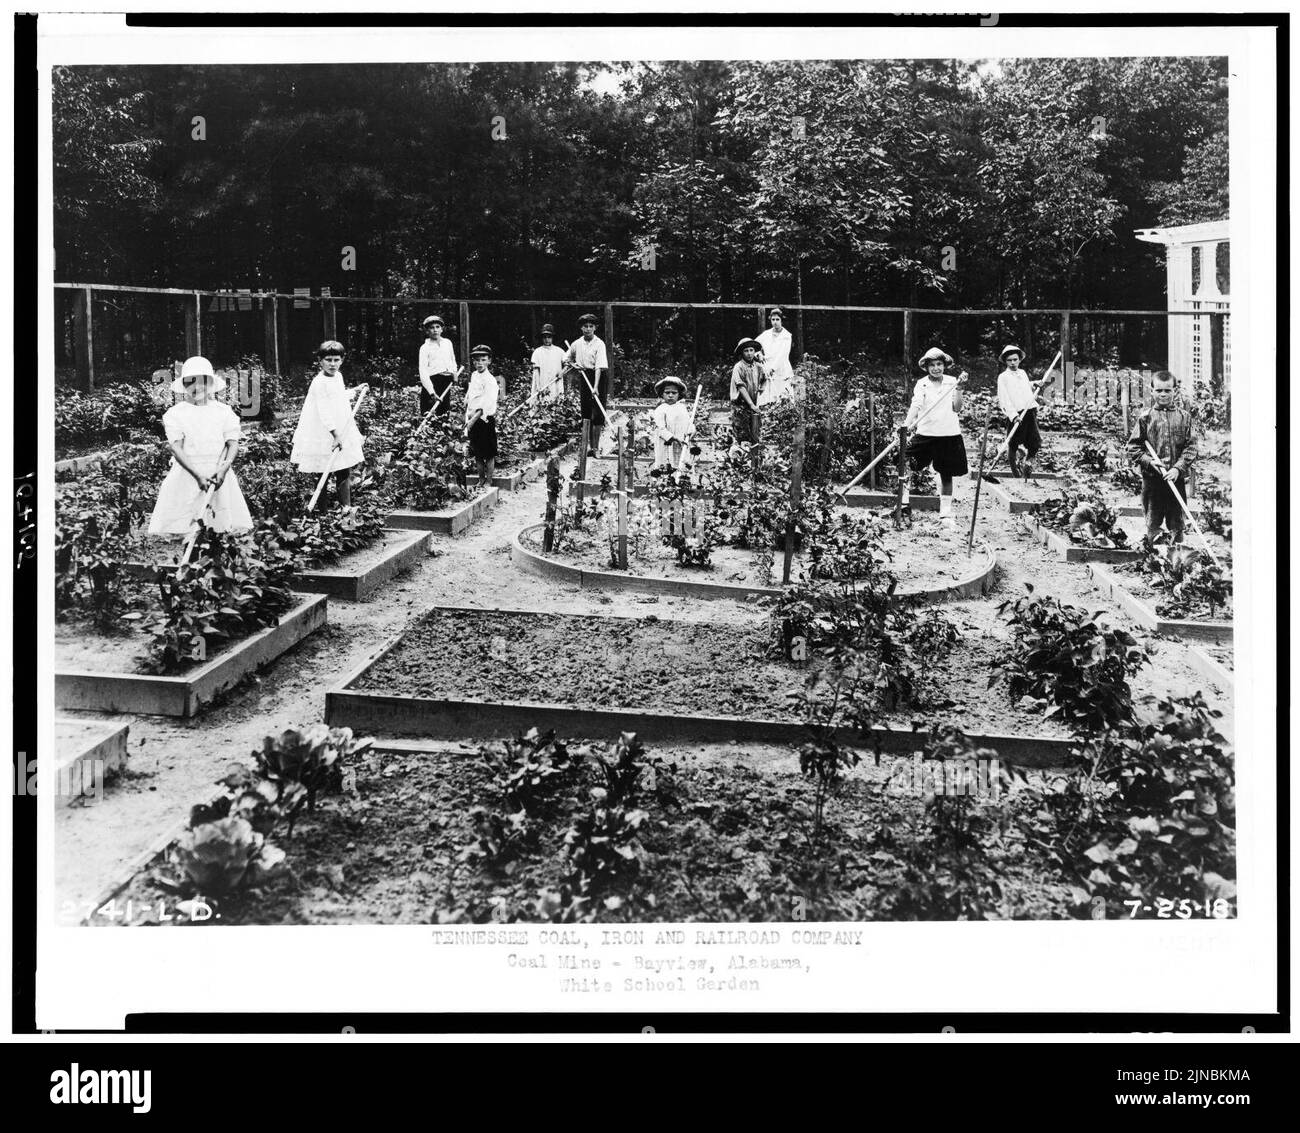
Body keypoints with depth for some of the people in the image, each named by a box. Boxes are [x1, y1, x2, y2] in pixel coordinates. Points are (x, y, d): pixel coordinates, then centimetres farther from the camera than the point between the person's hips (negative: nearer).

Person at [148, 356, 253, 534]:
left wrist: (224, 468, -20)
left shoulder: (224, 411, 9)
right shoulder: (175, 414, 5)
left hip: (219, 476, 1)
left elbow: (233, 444, 0)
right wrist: (198, 475, -20)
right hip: (186, 473, -1)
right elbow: (176, 448, -6)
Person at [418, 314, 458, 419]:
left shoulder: (448, 343, 12)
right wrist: (432, 393, -20)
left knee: (444, 415, 8)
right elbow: (423, 372, -11)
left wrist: (454, 372, 7)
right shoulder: (425, 347, -3)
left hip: (446, 383, 5)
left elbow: (452, 360, 30)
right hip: (431, 382, -5)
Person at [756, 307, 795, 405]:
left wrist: (773, 368, -24)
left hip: (782, 372, -3)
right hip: (767, 371, 3)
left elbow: (782, 354, -12)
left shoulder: (787, 336, 0)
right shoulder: (766, 334, 12)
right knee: (765, 402, -8)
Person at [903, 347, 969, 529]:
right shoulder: (921, 384, -1)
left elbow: (957, 408, -2)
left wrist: (958, 388, -13)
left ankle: (946, 514, 19)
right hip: (926, 434, -1)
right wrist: (907, 423, -33)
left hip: (949, 434, 1)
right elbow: (916, 405, -16)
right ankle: (904, 502, 0)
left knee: (946, 475, 8)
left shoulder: (952, 382, 4)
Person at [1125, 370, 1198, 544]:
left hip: (1177, 478, 1)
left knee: (1176, 525, 6)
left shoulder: (1184, 417, 6)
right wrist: (1149, 461, -11)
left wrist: (1178, 468, -12)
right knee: (1152, 524, 3)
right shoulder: (1145, 417, 4)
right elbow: (1132, 447, 4)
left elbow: (1191, 447, 1)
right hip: (1151, 478, -1)